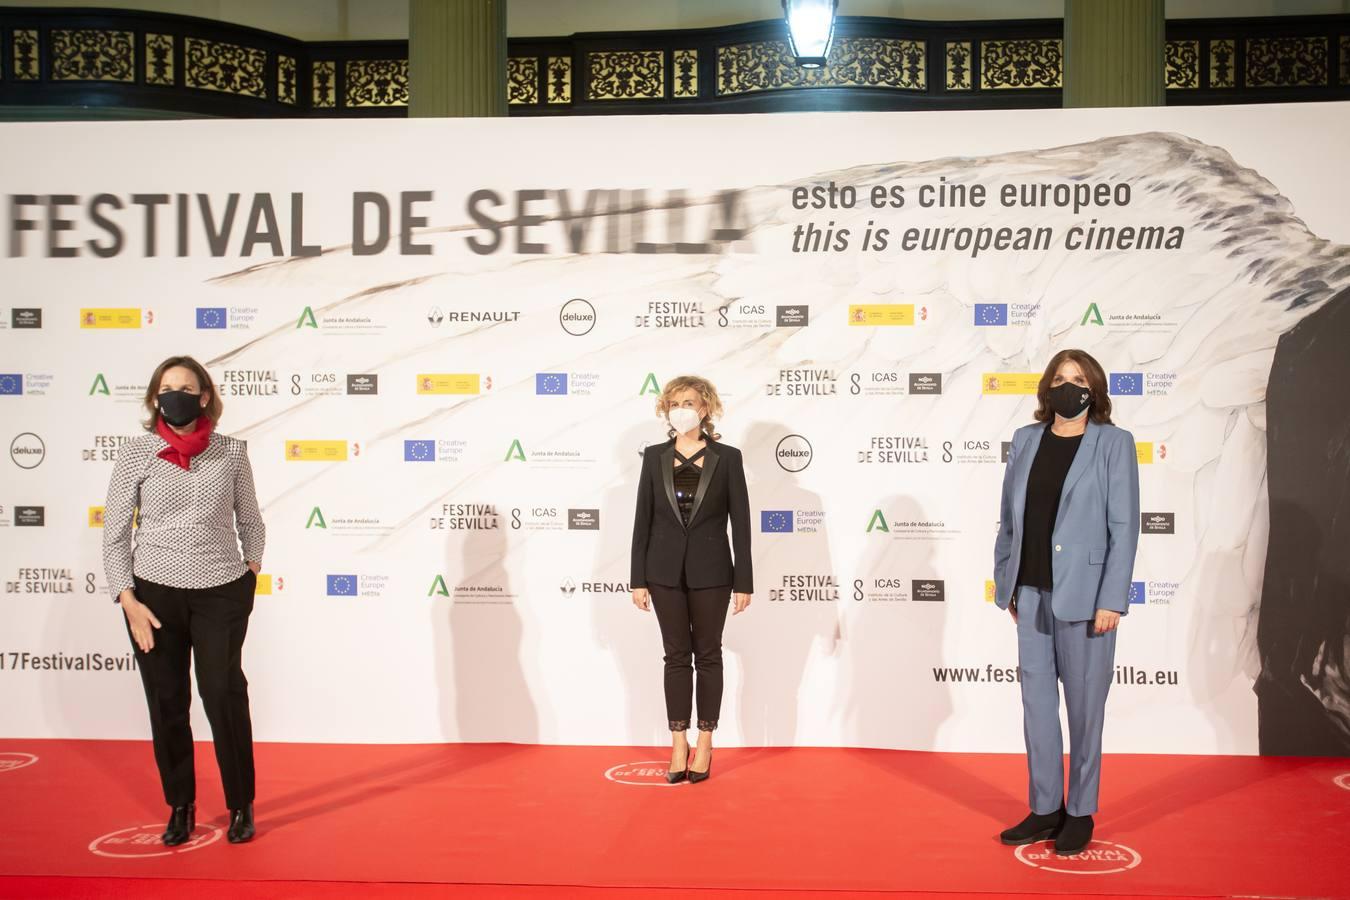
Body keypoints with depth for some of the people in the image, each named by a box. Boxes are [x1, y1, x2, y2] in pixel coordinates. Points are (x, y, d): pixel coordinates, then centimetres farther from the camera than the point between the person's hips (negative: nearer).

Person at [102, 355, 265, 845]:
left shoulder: (230, 452, 0)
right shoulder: (135, 454, -2)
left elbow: (250, 520, 15)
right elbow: (114, 534, 1)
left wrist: (251, 568, 5)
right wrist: (127, 600, -5)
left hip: (222, 593, 0)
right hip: (154, 594, 0)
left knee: (224, 695, -1)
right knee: (166, 703, 7)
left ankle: (241, 805, 17)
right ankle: (180, 807, 24)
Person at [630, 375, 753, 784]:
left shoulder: (727, 458, -3)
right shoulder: (655, 457, 3)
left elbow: (741, 523, -3)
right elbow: (642, 520, 4)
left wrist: (744, 582, -6)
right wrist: (638, 579, 0)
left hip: (710, 572, -2)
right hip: (666, 570, 2)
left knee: (708, 655, 7)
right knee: (676, 656, 7)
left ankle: (704, 745, 16)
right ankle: (678, 745, 14)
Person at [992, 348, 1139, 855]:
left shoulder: (1113, 443, -4)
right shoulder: (1025, 440, 8)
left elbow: (1124, 526, -8)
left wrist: (1112, 599, -13)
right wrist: (1005, 582, 10)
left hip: (1083, 595, -4)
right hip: (1031, 593, 5)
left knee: (1084, 705, 6)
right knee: (1036, 700, 10)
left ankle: (1080, 813, 19)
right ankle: (1045, 809, 22)